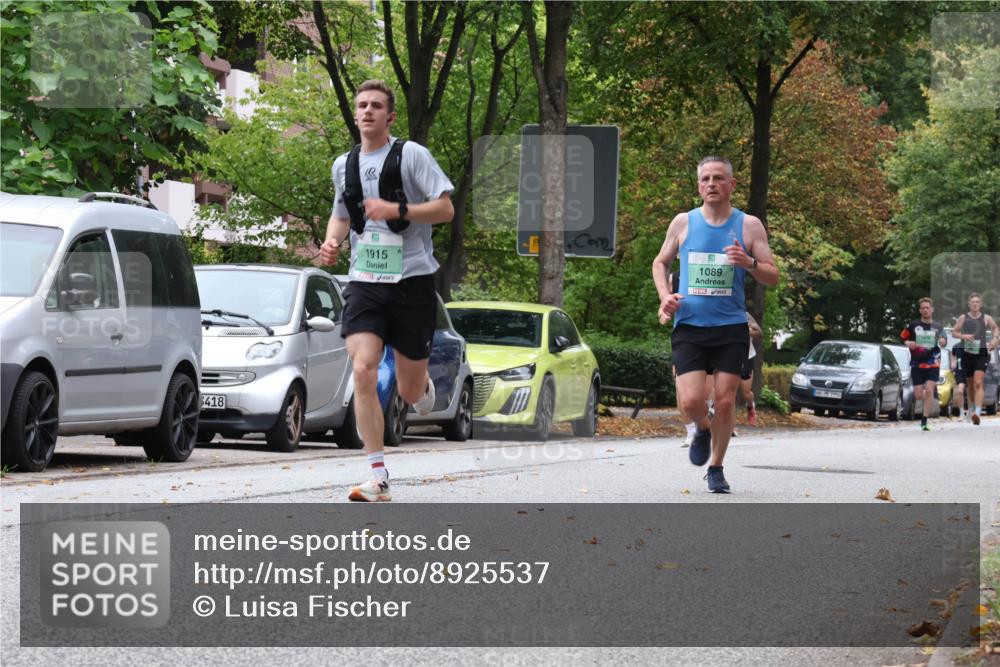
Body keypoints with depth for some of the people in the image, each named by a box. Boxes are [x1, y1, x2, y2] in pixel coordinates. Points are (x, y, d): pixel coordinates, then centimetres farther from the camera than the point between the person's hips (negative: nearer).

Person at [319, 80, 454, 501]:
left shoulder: (411, 154, -4)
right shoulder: (344, 165, 11)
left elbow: (445, 209, -8)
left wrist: (397, 209, -20)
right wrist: (332, 240, 5)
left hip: (412, 280, -3)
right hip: (365, 281, 3)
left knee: (408, 391, 4)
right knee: (363, 372, -17)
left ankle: (424, 386, 45)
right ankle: (378, 478, -14)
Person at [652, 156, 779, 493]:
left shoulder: (749, 225, 3)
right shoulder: (683, 222, 6)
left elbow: (773, 276, 4)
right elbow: (660, 263, 19)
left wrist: (749, 263, -17)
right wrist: (665, 295, 1)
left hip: (731, 327, 0)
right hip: (689, 326, 0)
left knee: (725, 400, -2)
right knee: (691, 401, -11)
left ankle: (716, 468, 17)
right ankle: (704, 429, 25)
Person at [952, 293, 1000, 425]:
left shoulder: (986, 318, 2)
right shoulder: (963, 318, 4)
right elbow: (954, 332, 9)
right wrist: (963, 336, -11)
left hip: (981, 354, -2)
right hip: (967, 353, 2)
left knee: (978, 383, -18)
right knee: (971, 384, 15)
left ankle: (977, 412, -28)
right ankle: (971, 408, 37)